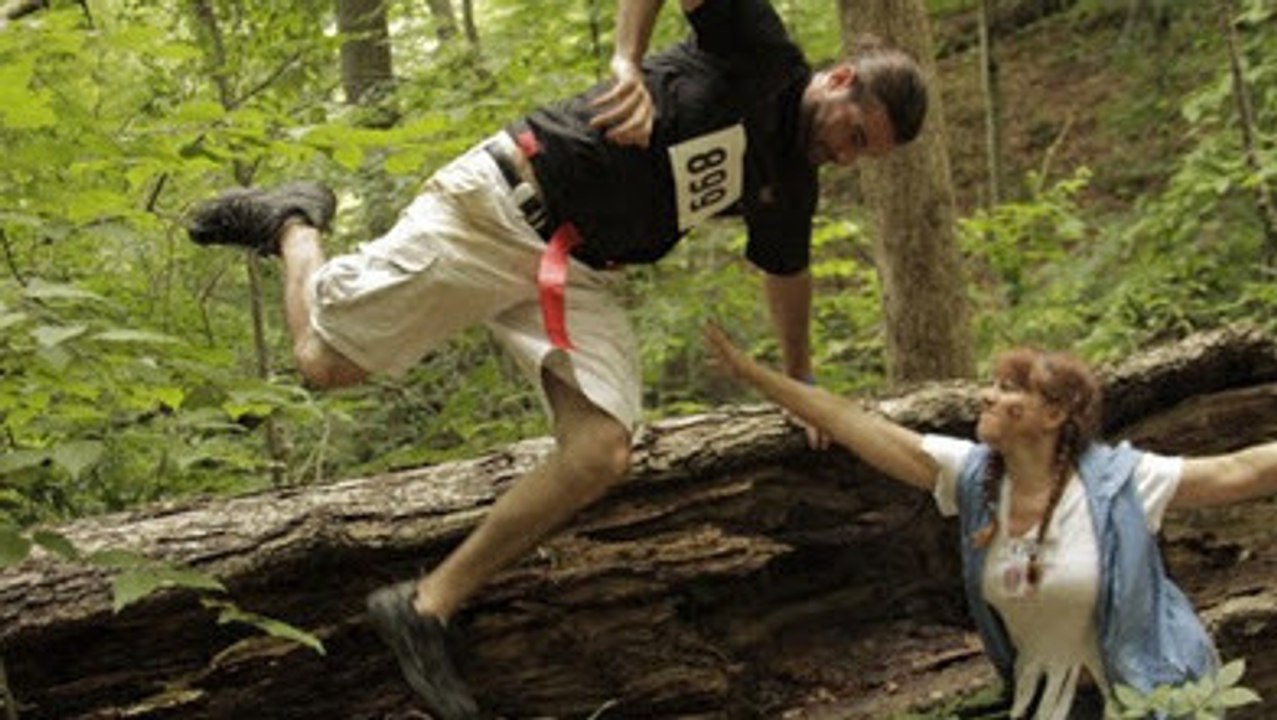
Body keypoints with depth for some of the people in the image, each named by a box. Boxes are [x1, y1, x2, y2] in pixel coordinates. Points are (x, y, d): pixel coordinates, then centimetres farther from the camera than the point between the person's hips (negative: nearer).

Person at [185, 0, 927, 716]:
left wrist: (801, 381, 42)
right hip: (497, 209, -7)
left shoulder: (791, 183, 12)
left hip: (579, 274, 7)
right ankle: (295, 223, 29)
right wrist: (628, 64, -32)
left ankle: (427, 608, -5)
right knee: (325, 361, -4)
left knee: (601, 454, -15)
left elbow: (787, 272, 31)